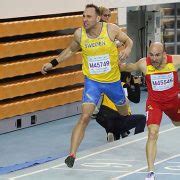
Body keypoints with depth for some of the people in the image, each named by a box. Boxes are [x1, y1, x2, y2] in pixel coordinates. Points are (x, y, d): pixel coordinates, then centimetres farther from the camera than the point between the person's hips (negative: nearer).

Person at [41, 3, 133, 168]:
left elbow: (128, 40, 1)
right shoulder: (79, 34, -10)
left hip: (113, 80, 1)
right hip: (92, 81, -1)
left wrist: (127, 49, -22)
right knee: (85, 117, -19)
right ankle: (72, 154, -19)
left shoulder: (111, 29, -15)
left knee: (124, 112, 25)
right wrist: (53, 63, 7)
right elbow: (71, 50, 11)